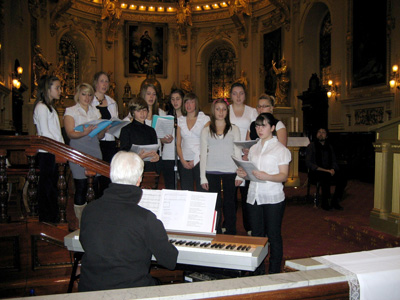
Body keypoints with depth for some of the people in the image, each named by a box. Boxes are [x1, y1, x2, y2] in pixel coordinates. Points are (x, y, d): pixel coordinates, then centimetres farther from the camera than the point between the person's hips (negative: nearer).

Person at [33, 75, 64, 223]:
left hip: (54, 153, 9)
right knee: (47, 185, -3)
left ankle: (53, 216, 19)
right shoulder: (41, 107, -10)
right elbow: (45, 133, -16)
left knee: (52, 184, 12)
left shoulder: (50, 107, 20)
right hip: (46, 153, -9)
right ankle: (47, 218, 4)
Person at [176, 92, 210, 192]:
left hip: (200, 161, -3)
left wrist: (195, 161, -9)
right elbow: (178, 144, 11)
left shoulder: (204, 118, 2)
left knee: (201, 190, -4)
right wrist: (183, 161, -3)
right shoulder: (180, 120, 11)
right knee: (185, 191, 2)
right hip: (184, 161, 3)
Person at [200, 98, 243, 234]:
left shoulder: (234, 129, 7)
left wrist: (239, 174, -2)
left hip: (229, 172, 0)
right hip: (212, 172, 0)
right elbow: (203, 154, 6)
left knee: (229, 203, 7)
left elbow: (238, 152, 6)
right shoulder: (206, 131, 7)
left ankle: (231, 234, 20)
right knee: (214, 204, 3)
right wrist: (203, 177, 0)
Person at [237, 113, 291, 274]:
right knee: (257, 235, 10)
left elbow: (284, 176, -9)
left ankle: (274, 272, 14)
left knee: (273, 236, 2)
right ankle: (258, 270, 22)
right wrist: (244, 174, -3)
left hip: (273, 198, -5)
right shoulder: (253, 148, 16)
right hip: (254, 197, 5)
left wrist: (267, 177, -25)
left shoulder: (280, 148, -2)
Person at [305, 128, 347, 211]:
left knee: (342, 177, -24)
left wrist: (333, 169, -9)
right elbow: (308, 163, -9)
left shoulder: (329, 146, 16)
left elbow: (334, 161, 16)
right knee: (326, 176, -36)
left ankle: (335, 202, -8)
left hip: (329, 170, 5)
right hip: (316, 172, -5)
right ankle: (324, 203, -20)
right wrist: (324, 170, -18)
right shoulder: (312, 146, 0)